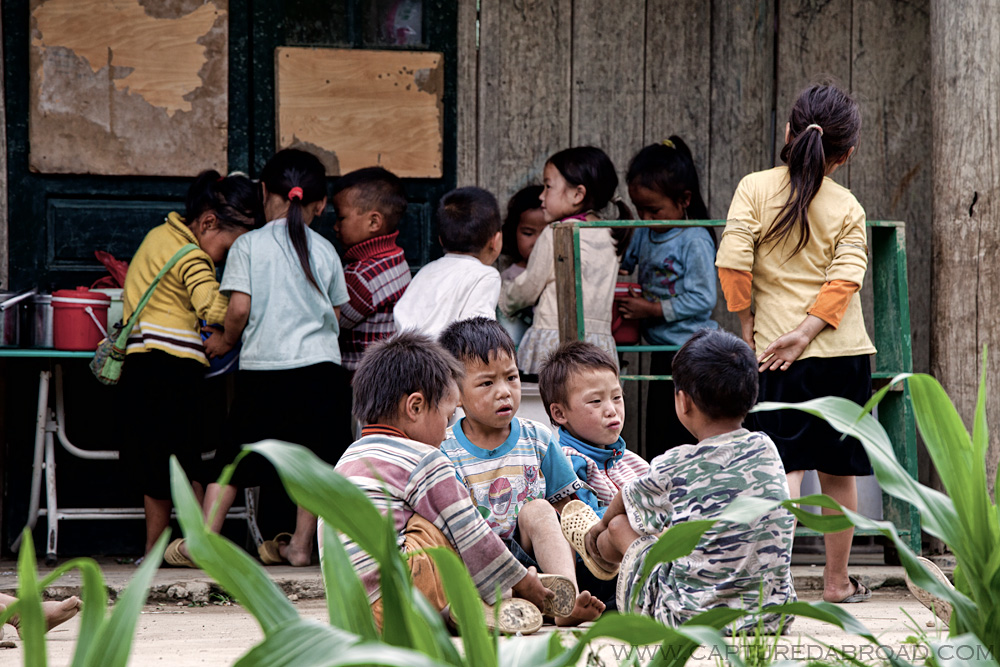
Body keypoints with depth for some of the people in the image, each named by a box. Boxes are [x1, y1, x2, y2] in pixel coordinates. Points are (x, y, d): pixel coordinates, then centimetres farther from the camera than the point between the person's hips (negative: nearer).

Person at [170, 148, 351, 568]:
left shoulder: (249, 245, -3)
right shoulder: (325, 251, 5)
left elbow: (239, 308, -10)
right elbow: (334, 314, 12)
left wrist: (225, 340, 9)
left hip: (262, 366, -1)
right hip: (319, 365, 1)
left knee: (233, 456, 6)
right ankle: (301, 545, 8)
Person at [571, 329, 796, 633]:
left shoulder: (673, 468, -10)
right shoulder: (767, 450, 3)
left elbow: (625, 502, 14)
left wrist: (604, 522, 41)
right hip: (776, 616, 4)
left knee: (619, 524, 20)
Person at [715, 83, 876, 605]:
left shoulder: (755, 189, -2)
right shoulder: (848, 207, 1)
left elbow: (732, 260, -12)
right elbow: (846, 279, -10)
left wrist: (745, 324, 0)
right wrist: (804, 334, -13)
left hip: (781, 356, -1)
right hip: (846, 351, 2)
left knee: (785, 467, -6)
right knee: (839, 471, 12)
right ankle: (837, 582, 22)